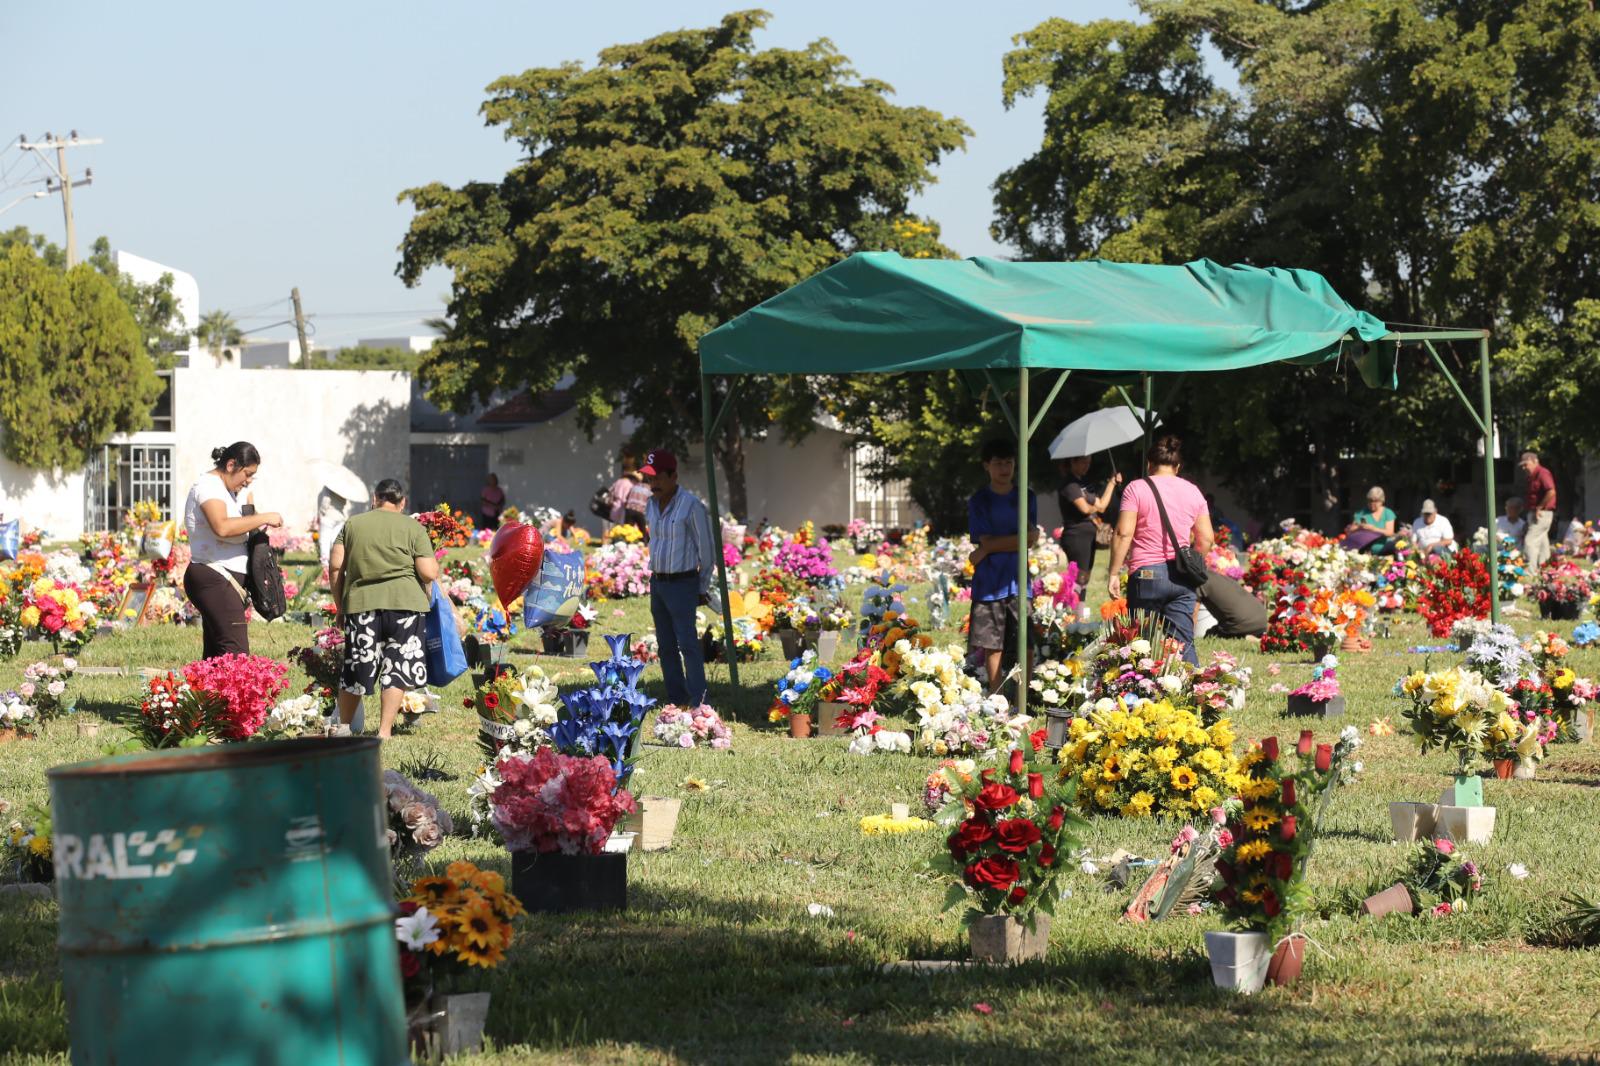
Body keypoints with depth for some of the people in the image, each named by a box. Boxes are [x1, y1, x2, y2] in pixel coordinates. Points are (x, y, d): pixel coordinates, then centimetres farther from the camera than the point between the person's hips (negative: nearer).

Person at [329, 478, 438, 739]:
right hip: (404, 601, -2)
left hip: (361, 603, 2)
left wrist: (340, 605, 14)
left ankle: (343, 729, 23)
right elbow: (429, 573, -3)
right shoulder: (413, 528, 4)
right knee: (397, 671, 7)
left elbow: (335, 565, 6)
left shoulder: (353, 524, 11)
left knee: (355, 670, 11)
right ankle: (385, 731, 4)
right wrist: (433, 564, 20)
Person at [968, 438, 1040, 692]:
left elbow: (1031, 538, -2)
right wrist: (1020, 538, -10)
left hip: (1018, 581, 1)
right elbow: (986, 541, -7)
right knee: (992, 645, 1)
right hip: (989, 583, -1)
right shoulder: (979, 501, 4)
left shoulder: (1026, 498, 9)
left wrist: (987, 550, -7)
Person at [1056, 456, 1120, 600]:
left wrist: (1112, 483, 10)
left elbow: (1101, 505, 14)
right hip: (1076, 537, -10)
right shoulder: (1069, 485, -10)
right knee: (1079, 579, -14)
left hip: (1088, 537, 10)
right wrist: (1095, 509, 1)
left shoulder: (1083, 484, 19)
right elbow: (1084, 508, -20)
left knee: (1084, 582, 8)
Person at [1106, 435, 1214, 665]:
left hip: (1146, 574, -3)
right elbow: (1206, 538, 10)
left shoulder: (1136, 489, -2)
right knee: (1184, 643, 3)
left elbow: (1124, 534, -10)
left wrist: (1114, 573, -6)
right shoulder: (1192, 491, 10)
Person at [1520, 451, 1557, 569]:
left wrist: (1539, 508, -20)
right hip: (1533, 514, 10)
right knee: (1541, 542, 13)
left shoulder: (1542, 474, -13)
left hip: (1542, 514, -10)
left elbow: (1551, 492, -25)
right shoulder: (1532, 477, 18)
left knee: (1530, 541, -16)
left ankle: (1531, 571, -19)